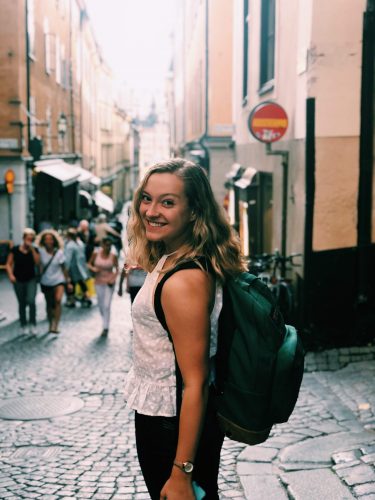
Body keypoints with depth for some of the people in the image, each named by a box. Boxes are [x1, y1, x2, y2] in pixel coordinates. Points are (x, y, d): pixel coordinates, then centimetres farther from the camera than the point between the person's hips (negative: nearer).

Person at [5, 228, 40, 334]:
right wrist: (11, 275, -18)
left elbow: (37, 263, -14)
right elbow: (8, 264, -2)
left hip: (31, 279, 0)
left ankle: (32, 324, -5)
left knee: (31, 301, -19)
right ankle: (24, 325, 23)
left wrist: (32, 249, -17)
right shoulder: (15, 250, -3)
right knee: (22, 304, 9)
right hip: (18, 280, 0)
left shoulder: (34, 250, 0)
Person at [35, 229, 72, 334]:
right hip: (46, 282, 1)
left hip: (58, 280, -1)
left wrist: (68, 282, 3)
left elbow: (64, 268, 1)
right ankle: (51, 324, 31)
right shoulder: (41, 252, -8)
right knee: (49, 305, 13)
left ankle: (55, 326, -23)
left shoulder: (59, 252, -6)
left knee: (58, 300, -23)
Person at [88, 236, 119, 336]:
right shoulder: (96, 254, -3)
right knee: (100, 305, 13)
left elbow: (117, 269, 0)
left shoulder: (113, 256, -7)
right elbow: (89, 264, 9)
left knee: (107, 306, -9)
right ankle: (105, 322, 35)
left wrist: (113, 278, -15)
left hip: (109, 283, -3)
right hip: (98, 282, 3)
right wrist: (93, 268, -12)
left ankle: (106, 327, -3)